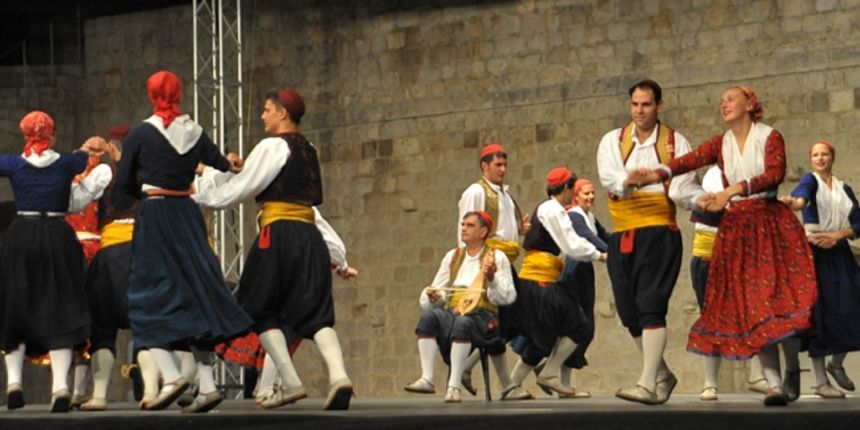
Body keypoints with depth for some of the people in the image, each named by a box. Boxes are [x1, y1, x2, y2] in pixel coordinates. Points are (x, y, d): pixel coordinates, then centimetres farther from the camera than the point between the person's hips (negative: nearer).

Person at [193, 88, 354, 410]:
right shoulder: (308, 150, 17)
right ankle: (338, 375, -20)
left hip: (279, 235, -6)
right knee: (314, 311, 2)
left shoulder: (272, 146, -5)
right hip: (309, 235, 7)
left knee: (263, 309, 6)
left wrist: (197, 198, 3)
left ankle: (290, 383, -4)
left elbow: (239, 189, -5)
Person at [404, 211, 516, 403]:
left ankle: (454, 386, -40)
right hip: (452, 312, 4)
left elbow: (508, 297, 0)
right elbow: (436, 290, 21)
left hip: (482, 315, -4)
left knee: (463, 323, -38)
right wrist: (433, 297, -2)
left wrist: (492, 278, -16)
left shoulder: (497, 257, 10)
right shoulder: (452, 256, 23)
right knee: (429, 316, -29)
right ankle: (427, 379, -34)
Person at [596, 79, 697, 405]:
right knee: (630, 313, 8)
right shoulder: (613, 141, 10)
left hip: (659, 233, -4)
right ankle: (663, 375, 26)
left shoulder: (675, 143, 4)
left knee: (651, 307, -16)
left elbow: (681, 191, -8)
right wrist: (630, 179, -30)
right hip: (622, 236, 4)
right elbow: (609, 177, -10)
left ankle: (648, 384, -19)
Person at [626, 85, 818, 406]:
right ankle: (775, 384, -4)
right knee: (748, 307, -4)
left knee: (780, 297, -12)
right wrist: (655, 175, -23)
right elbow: (689, 161, -5)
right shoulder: (720, 144, 12)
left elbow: (775, 174, -15)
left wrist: (733, 190, -26)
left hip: (771, 223, -3)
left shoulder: (770, 137, 2)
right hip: (735, 229, 3)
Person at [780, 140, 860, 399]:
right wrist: (794, 202, -48)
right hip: (815, 252, -5)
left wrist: (838, 235, -11)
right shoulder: (811, 180, 1)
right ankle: (821, 382, -3)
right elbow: (802, 194, -24)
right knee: (820, 314, -8)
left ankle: (837, 364, 22)